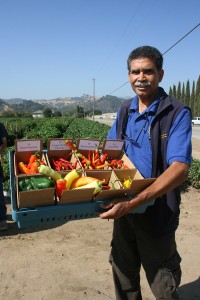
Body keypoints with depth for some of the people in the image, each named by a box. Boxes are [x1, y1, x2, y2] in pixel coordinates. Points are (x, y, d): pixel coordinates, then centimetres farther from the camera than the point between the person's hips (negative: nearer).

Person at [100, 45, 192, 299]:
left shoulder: (177, 113, -16)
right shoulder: (125, 110, 2)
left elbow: (180, 169, -25)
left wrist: (133, 202, -32)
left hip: (157, 214, -5)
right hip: (123, 207, 5)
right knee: (123, 275, 23)